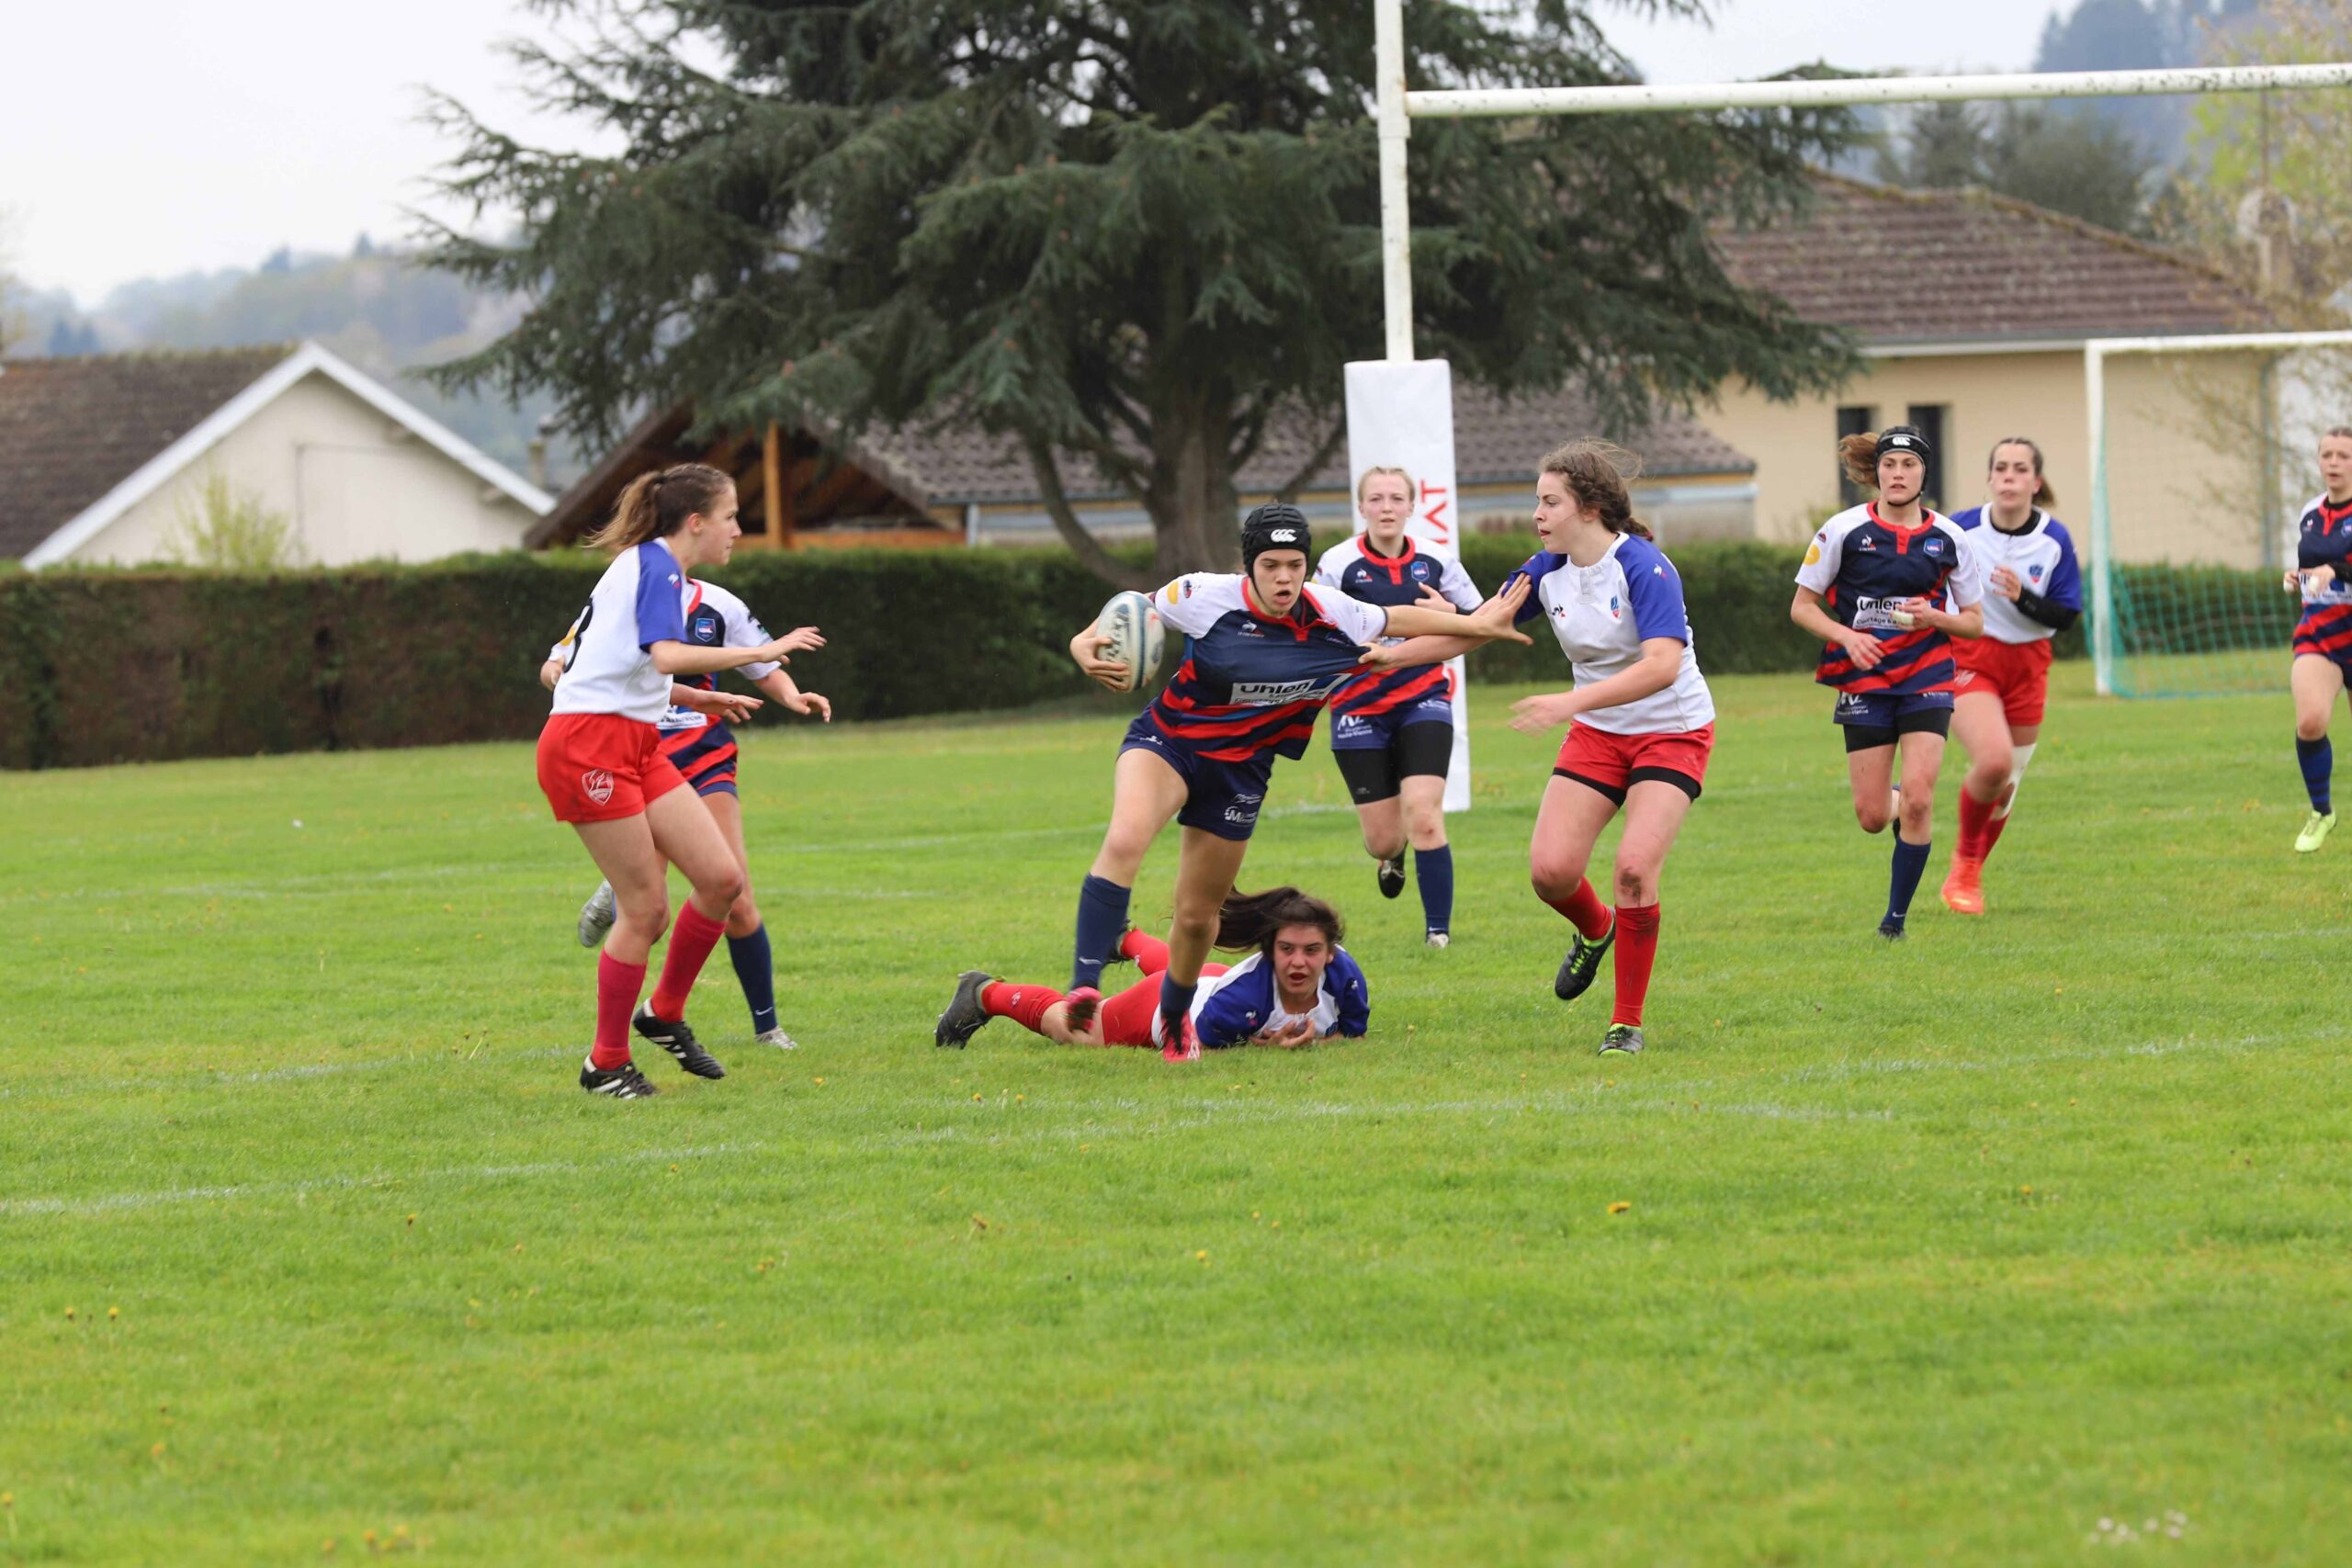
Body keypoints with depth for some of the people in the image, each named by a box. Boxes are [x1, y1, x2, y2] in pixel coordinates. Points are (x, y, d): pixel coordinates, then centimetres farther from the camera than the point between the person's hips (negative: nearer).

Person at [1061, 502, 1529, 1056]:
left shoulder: (1330, 617, -10)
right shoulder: (1205, 596, -19)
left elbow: (1398, 620, 9)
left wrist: (1476, 625, 17)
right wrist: (1089, 645, -23)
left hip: (1239, 772, 3)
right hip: (1165, 741, -3)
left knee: (1197, 917, 10)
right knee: (1124, 841, -34)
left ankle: (1171, 1024, 37)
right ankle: (1084, 987, -36)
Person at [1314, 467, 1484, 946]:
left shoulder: (1434, 562, -1)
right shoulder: (1338, 564, -7)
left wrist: (1450, 613, -12)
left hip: (1423, 700, 0)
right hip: (1360, 707, 0)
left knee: (1423, 814, -18)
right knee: (1384, 839, 2)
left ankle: (1438, 930, -10)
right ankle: (1392, 853, 41)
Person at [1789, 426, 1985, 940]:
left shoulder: (1948, 539, 1)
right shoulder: (1844, 531, -4)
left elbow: (1974, 621, 9)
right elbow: (1802, 606, 2)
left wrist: (1934, 617, -12)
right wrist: (1846, 636, -16)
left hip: (1926, 681, 0)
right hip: (1865, 681, 0)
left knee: (1918, 801, -14)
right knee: (1872, 817, -1)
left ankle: (1896, 916, 1)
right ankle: (1893, 801, 39)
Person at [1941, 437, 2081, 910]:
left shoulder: (2055, 539, -8)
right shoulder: (1960, 531, -11)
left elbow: (2066, 616, -7)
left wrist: (2023, 598, -24)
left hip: (2027, 665, 3)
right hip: (1969, 659, -3)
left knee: (2008, 780, 10)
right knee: (1993, 760, -25)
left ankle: (1970, 874, 34)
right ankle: (1964, 861, -1)